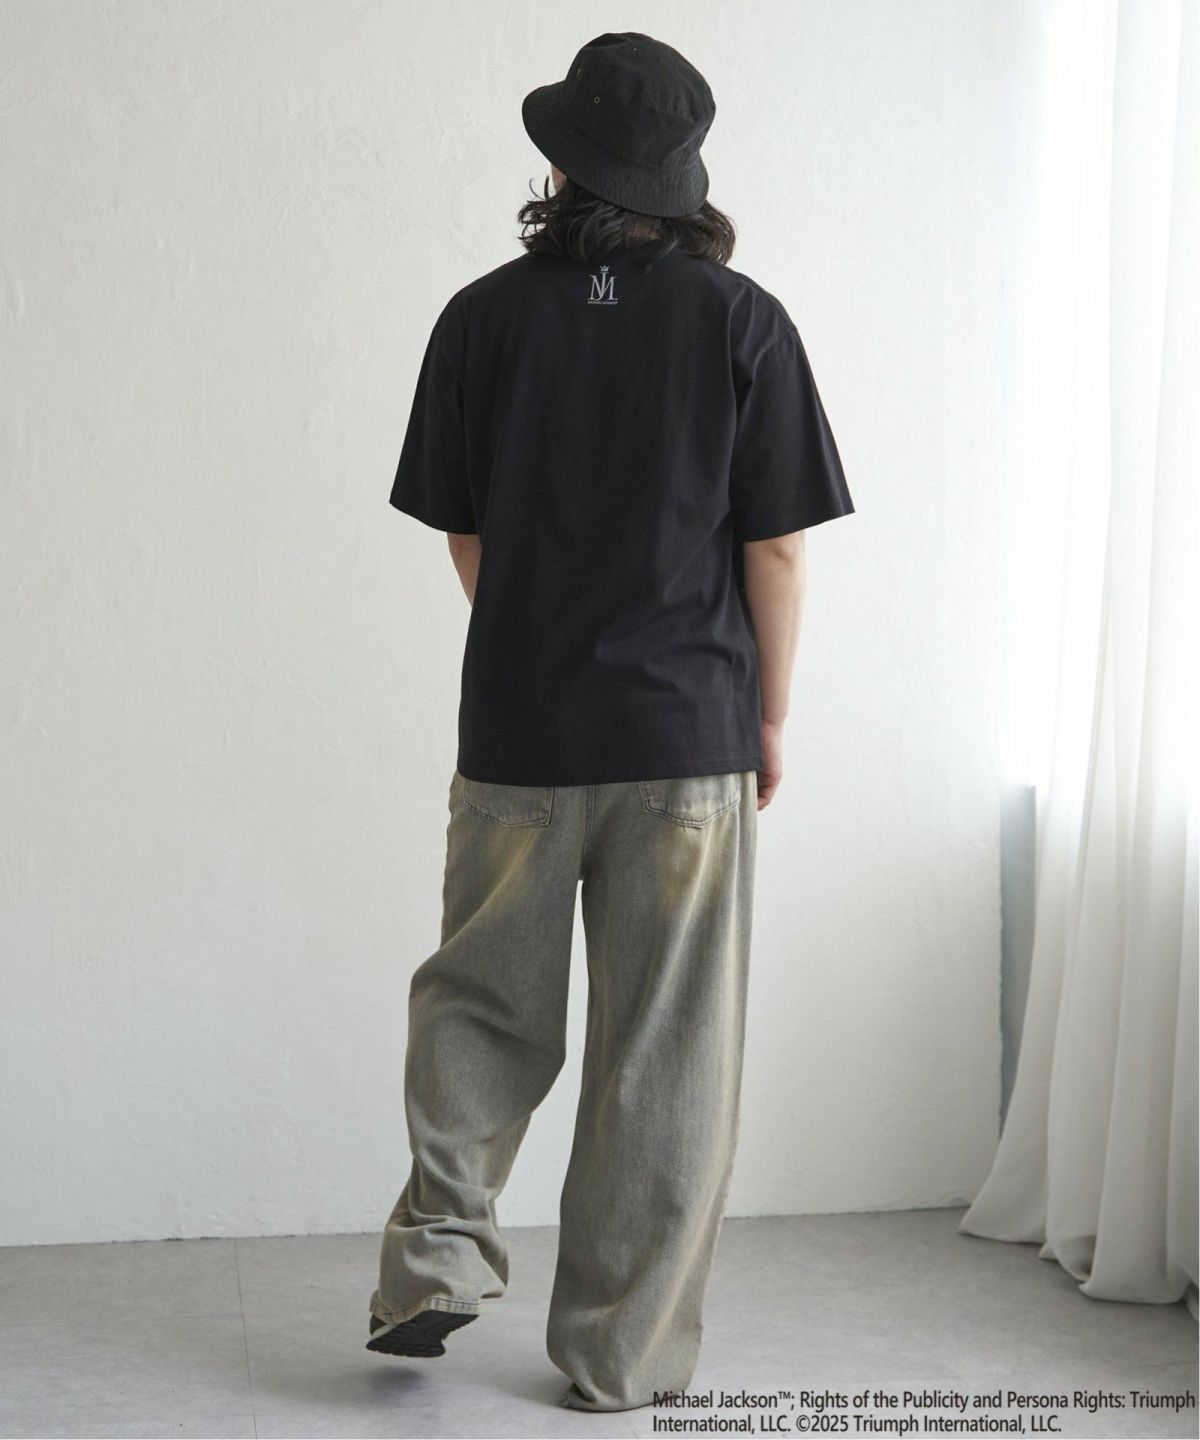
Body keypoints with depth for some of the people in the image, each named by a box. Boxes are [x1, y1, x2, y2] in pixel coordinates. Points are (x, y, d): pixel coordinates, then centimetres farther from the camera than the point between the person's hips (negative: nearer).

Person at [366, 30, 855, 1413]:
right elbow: (776, 548, -4)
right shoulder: (742, 322, -4)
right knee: (662, 1054, 7)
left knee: (481, 1004, 19)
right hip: (689, 732, -1)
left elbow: (465, 537, 7)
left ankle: (438, 1250, 9)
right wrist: (769, 718, 8)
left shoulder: (485, 317, 0)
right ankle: (617, 1352, 13)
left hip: (518, 728, 1)